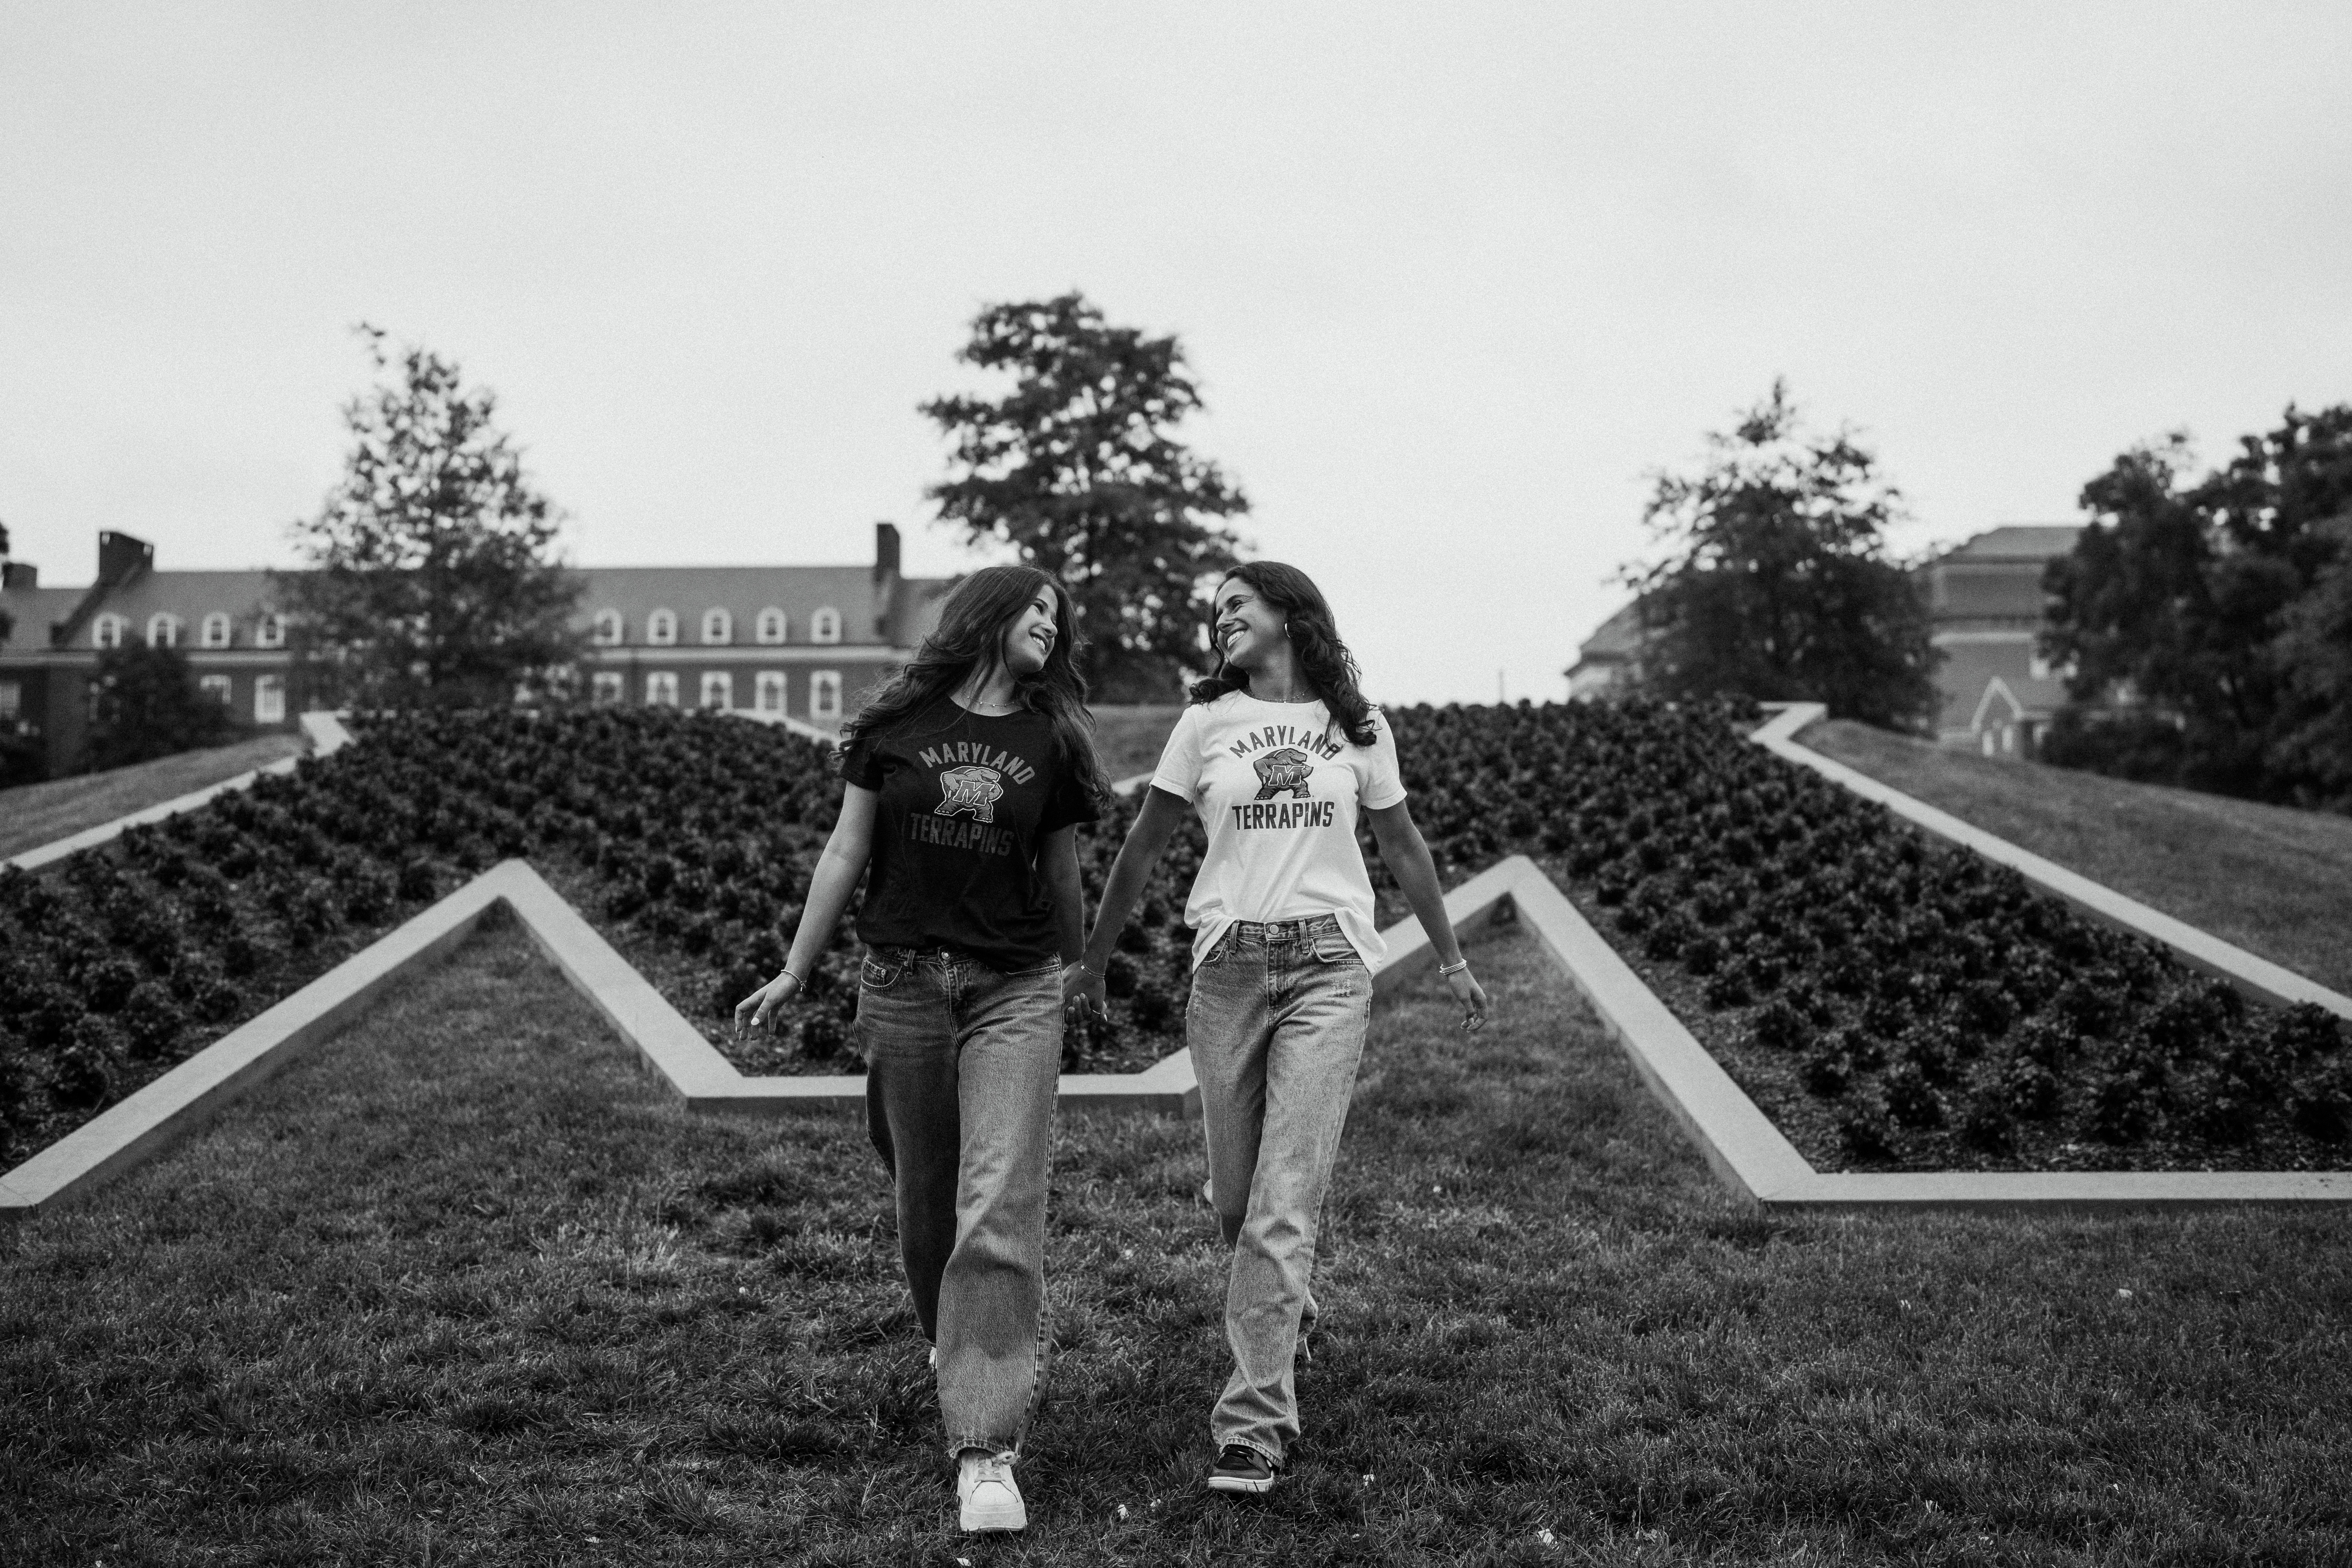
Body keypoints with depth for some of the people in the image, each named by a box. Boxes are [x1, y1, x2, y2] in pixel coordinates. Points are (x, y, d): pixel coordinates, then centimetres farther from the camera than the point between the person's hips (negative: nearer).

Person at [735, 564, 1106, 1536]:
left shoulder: (1051, 743, 5)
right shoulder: (898, 725, 3)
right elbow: (847, 853, 7)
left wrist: (1069, 978, 22)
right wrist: (795, 973, 9)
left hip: (1015, 991, -1)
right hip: (902, 982, 1)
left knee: (999, 1211, -11)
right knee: (926, 1203, 11)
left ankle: (986, 1454, -11)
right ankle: (958, 1349, 42)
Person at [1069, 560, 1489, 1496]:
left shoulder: (1358, 729, 8)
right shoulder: (1206, 723, 7)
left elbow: (1403, 846, 18)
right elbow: (1144, 847, 10)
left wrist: (1451, 959, 22)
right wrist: (1092, 961, 11)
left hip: (1327, 968, -1)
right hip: (1229, 966, 2)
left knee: (1285, 1202, -11)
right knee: (1235, 1198, 8)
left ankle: (1255, 1424, -8)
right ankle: (1284, 1309, 40)